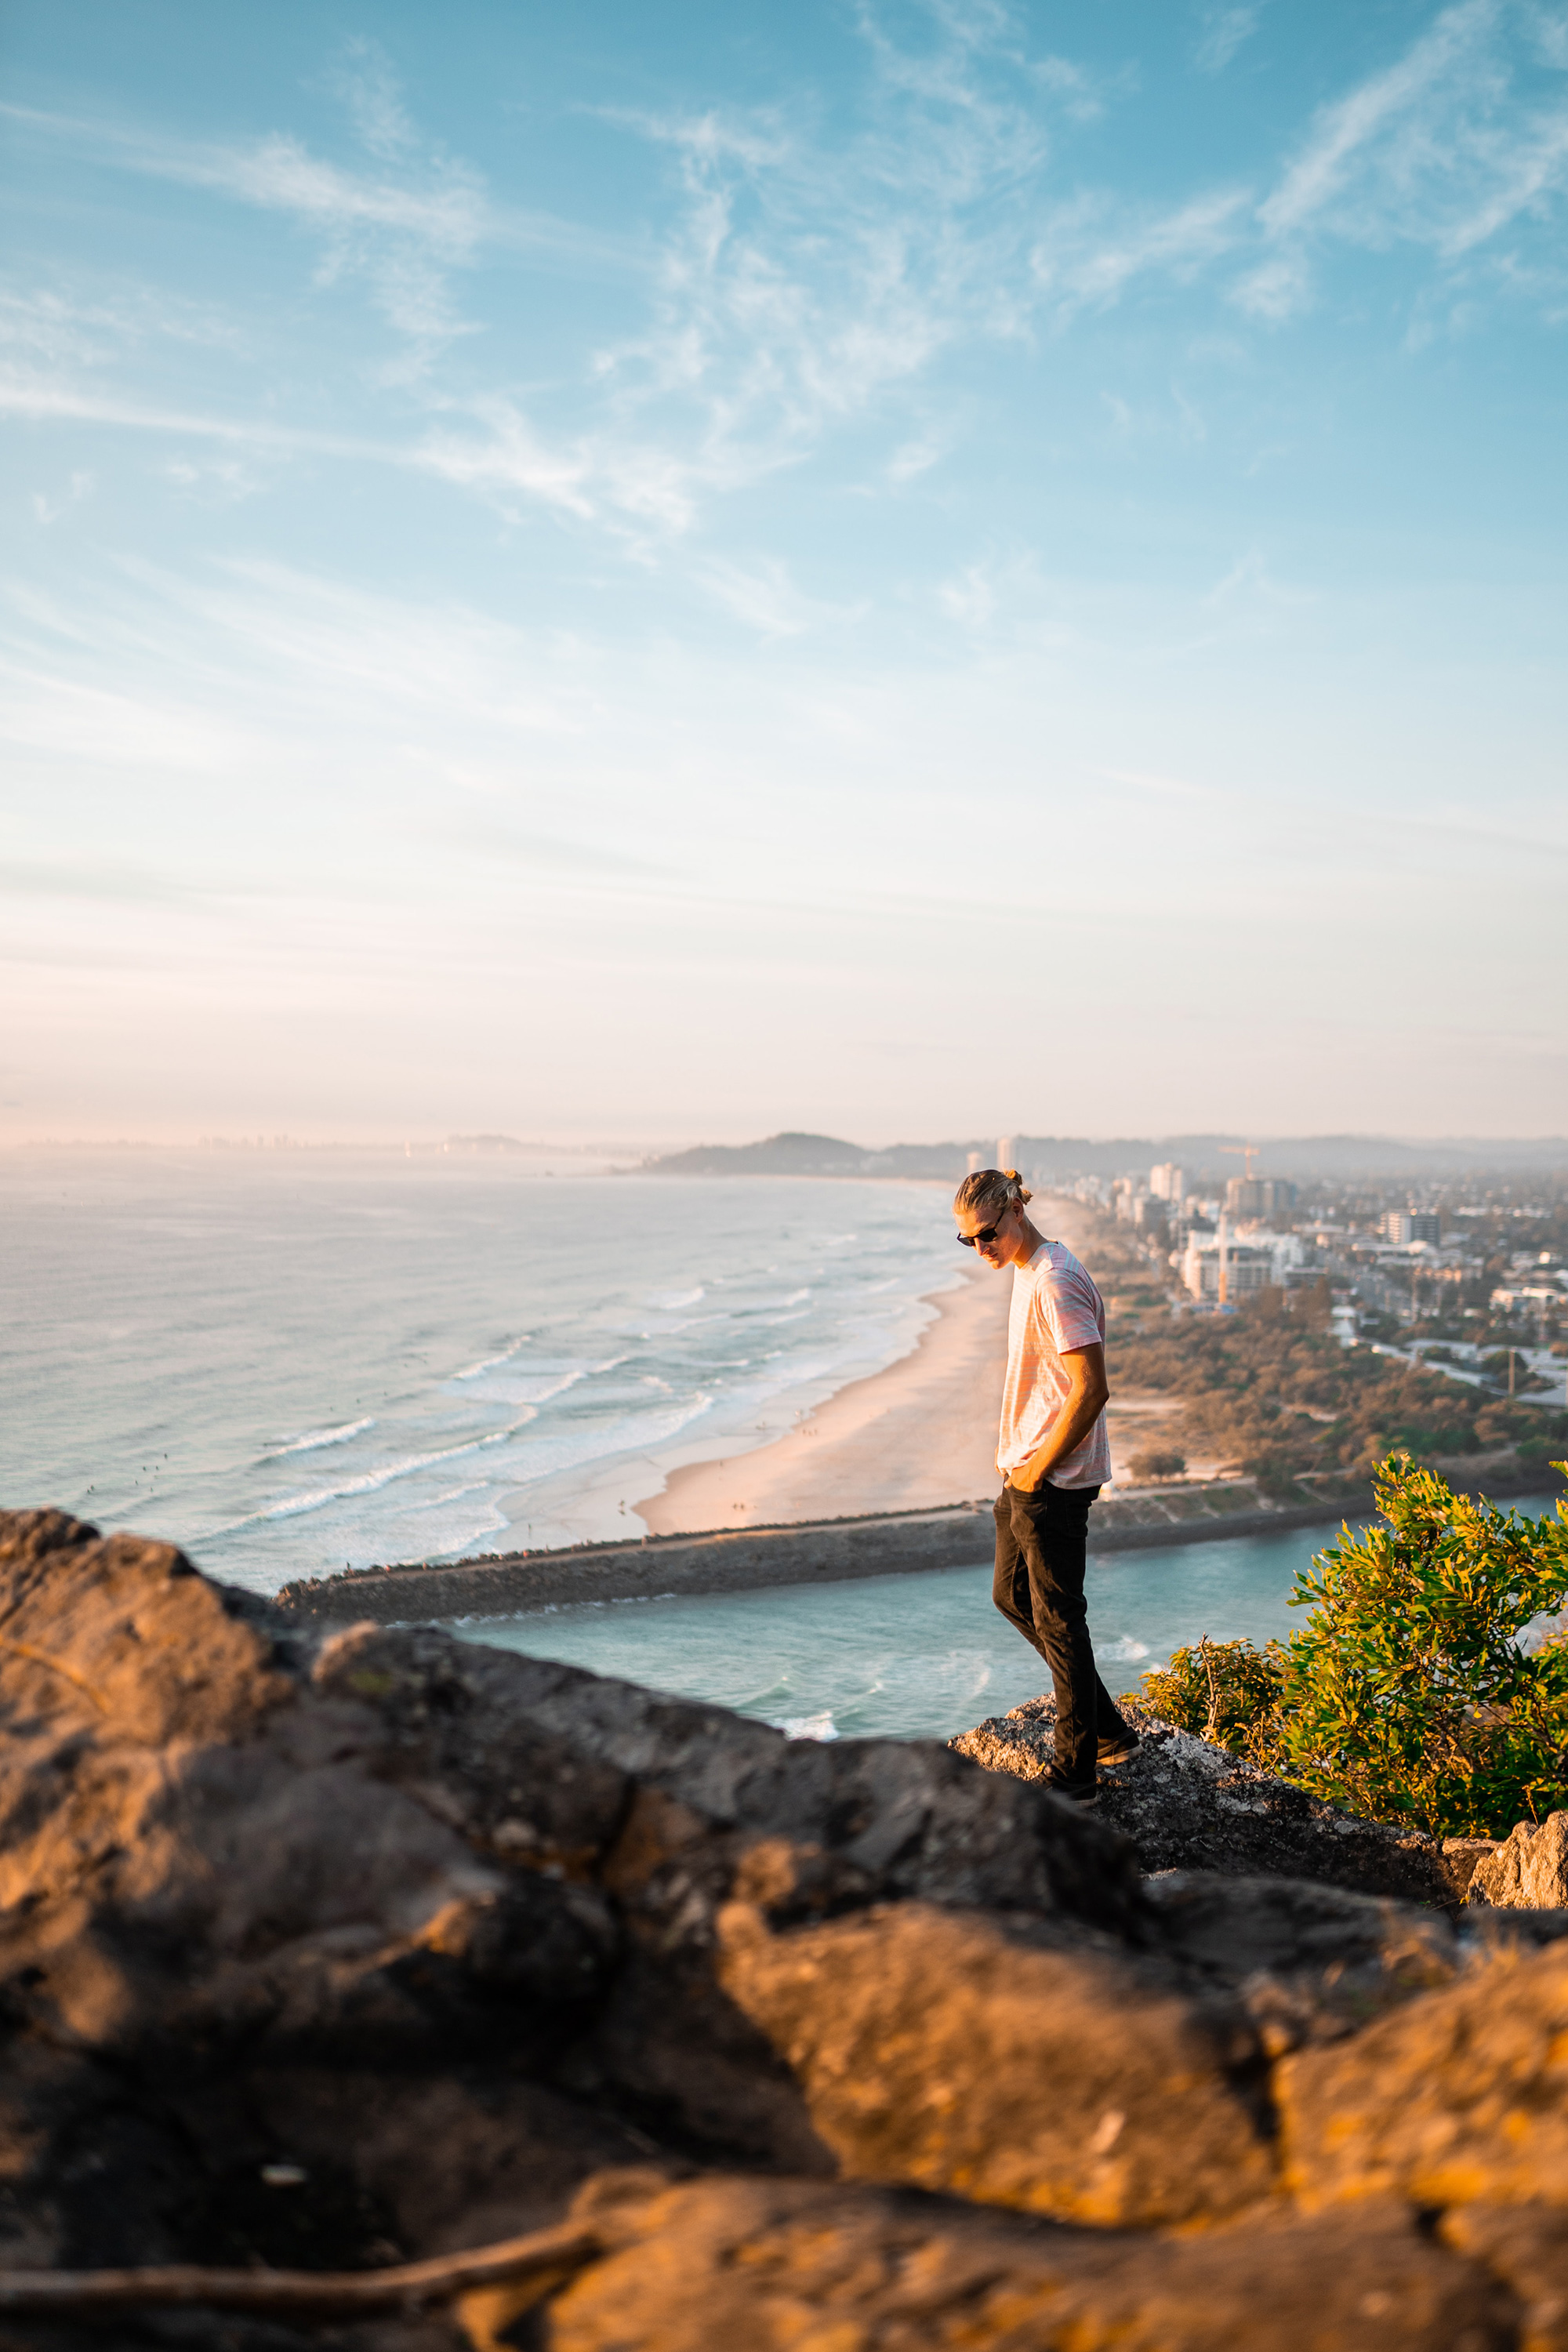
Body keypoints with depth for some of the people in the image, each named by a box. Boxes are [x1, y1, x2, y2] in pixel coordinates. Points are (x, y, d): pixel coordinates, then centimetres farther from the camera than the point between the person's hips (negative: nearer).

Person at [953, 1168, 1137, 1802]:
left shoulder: (1055, 1282, -21)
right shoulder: (1025, 1270, 11)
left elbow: (1091, 1390, -24)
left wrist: (1038, 1469, -17)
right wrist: (1013, 1452, 14)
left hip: (1055, 1482, -11)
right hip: (1025, 1472, 11)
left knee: (1056, 1619, 0)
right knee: (1012, 1597, 19)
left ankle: (1076, 1773, 13)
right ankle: (1108, 1730, 29)